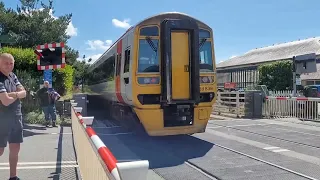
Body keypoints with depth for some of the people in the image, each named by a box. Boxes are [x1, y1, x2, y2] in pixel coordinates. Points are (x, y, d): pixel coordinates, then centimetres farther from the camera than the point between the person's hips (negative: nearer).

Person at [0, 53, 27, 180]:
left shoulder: (13, 76, 8)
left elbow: (24, 93, 4)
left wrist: (13, 94, -16)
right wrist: (17, 95, -5)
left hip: (16, 117, 7)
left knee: (15, 148, 12)